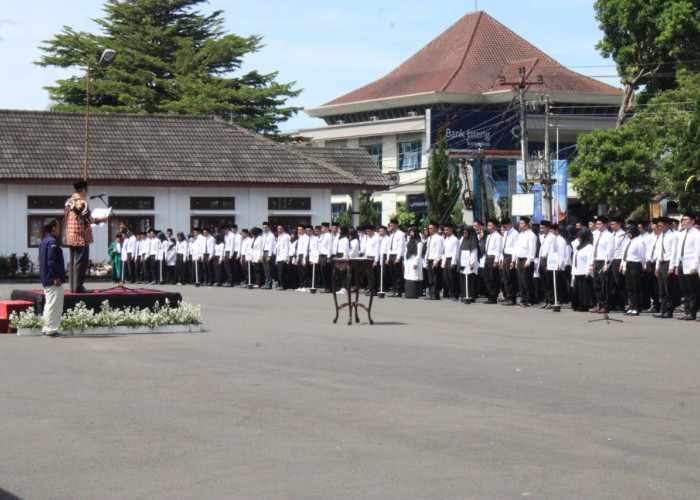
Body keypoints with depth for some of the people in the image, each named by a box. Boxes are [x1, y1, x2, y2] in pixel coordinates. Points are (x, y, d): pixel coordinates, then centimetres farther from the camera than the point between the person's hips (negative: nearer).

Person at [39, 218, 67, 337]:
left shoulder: (44, 242, 15)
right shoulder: (52, 242, -16)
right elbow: (51, 261, -23)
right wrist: (56, 277, -20)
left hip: (46, 280, 10)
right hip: (54, 282, -10)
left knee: (49, 304, 15)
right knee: (54, 305, -6)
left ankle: (47, 329, 18)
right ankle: (51, 329, -5)